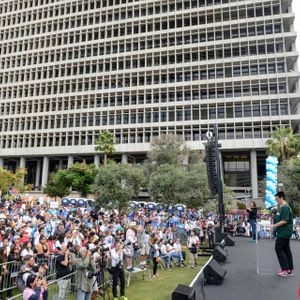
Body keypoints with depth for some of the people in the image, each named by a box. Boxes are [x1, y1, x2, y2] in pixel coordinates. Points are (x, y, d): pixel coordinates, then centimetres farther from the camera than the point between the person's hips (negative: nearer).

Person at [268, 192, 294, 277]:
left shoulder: (285, 207, -18)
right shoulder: (282, 207, 12)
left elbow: (284, 221, -24)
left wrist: (274, 225, -20)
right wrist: (275, 226, 16)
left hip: (284, 232, -10)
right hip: (285, 232, 10)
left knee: (278, 249, -5)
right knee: (286, 249, 12)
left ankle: (286, 269, 0)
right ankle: (290, 269, 19)